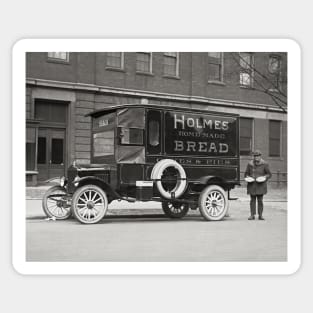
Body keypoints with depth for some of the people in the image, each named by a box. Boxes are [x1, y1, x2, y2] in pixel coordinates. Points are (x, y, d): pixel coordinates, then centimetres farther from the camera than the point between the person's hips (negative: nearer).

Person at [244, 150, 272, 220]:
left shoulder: (264, 164, 0)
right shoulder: (250, 164, 6)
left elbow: (269, 174, 4)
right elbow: (246, 173, 15)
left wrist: (264, 177, -13)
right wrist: (247, 177, -6)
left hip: (260, 185, -2)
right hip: (252, 185, 2)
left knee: (260, 200, -1)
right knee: (252, 200, 2)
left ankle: (260, 215, 8)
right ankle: (252, 215, 7)